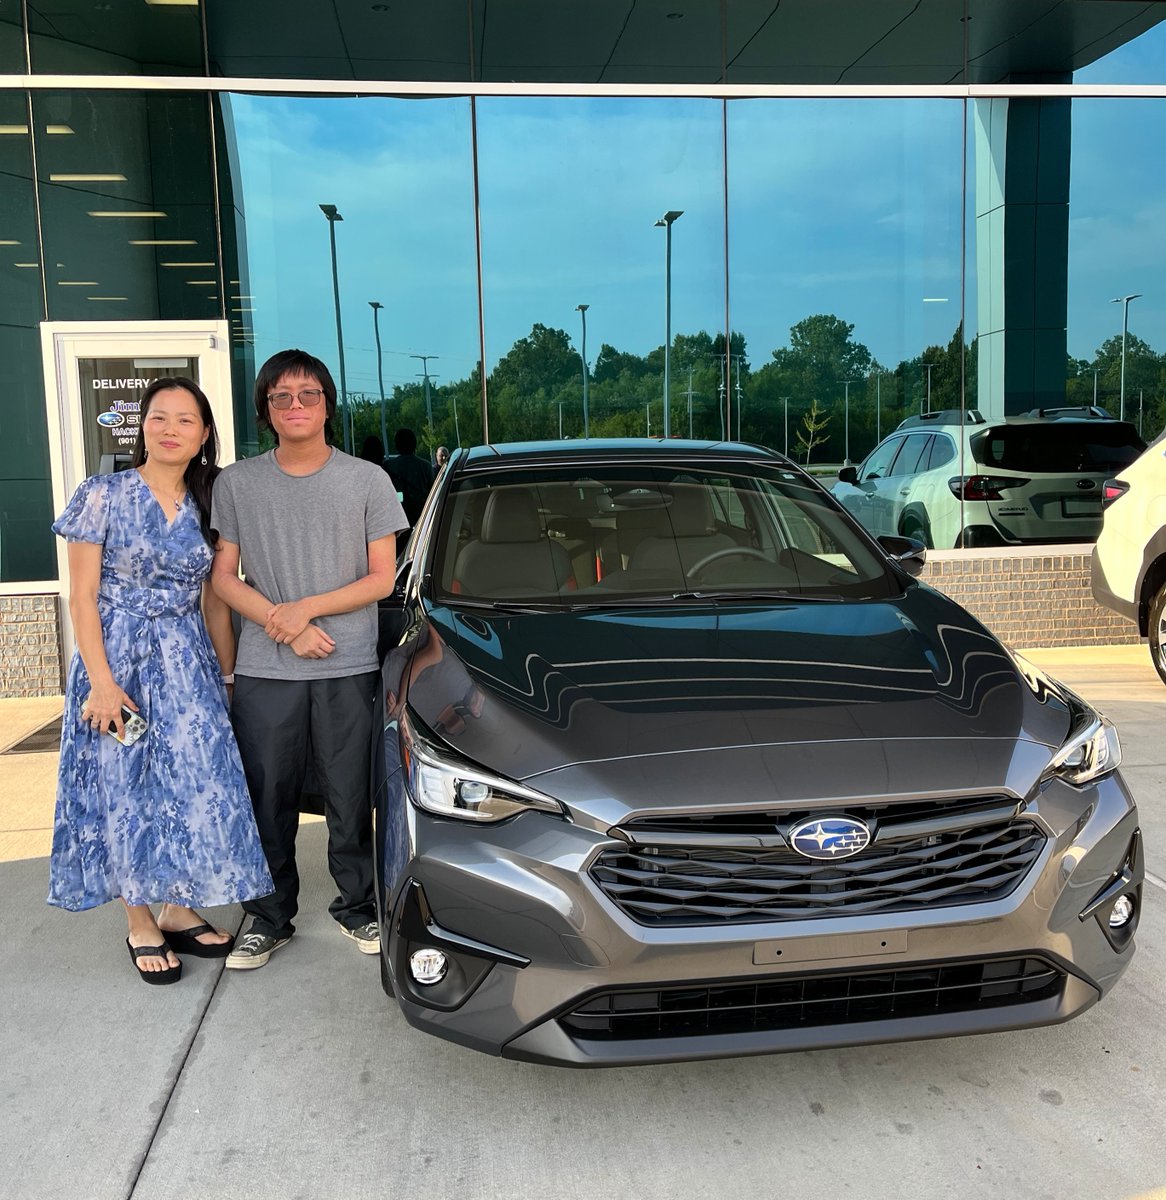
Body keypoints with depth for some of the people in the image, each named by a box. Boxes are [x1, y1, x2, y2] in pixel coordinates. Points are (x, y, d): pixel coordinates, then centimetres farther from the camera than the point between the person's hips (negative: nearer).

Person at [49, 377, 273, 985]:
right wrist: (101, 680, -15)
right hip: (119, 660, -4)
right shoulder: (103, 495, -5)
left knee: (193, 781, 5)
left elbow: (214, 601, 10)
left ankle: (177, 909, 23)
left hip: (188, 663, 4)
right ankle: (140, 924, 18)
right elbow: (82, 596, -8)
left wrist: (227, 675, 8)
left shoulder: (204, 507, 7)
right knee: (127, 787, 3)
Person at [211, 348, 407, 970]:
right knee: (268, 802, 8)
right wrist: (281, 623, -10)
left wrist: (307, 608, -12)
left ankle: (357, 906, 25)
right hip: (263, 671, 1)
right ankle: (270, 918, 24)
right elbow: (223, 576, 5)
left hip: (348, 668, -1)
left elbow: (381, 579, 1)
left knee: (350, 800, 6)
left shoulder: (366, 480, 2)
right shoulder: (237, 483, 5)